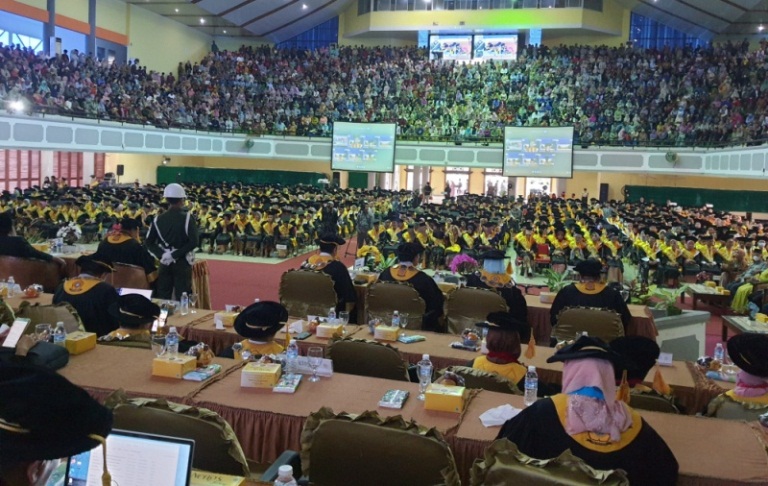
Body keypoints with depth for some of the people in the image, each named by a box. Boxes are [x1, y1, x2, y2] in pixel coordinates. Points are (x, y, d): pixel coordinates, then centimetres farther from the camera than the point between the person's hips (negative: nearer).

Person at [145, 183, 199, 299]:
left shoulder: (158, 219, 3)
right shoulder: (187, 218, -9)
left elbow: (149, 242, 0)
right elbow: (194, 242, -18)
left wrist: (161, 255, -7)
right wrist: (175, 254, -14)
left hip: (165, 263, 4)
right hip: (182, 262, -4)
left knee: (163, 297, 9)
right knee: (182, 297, 0)